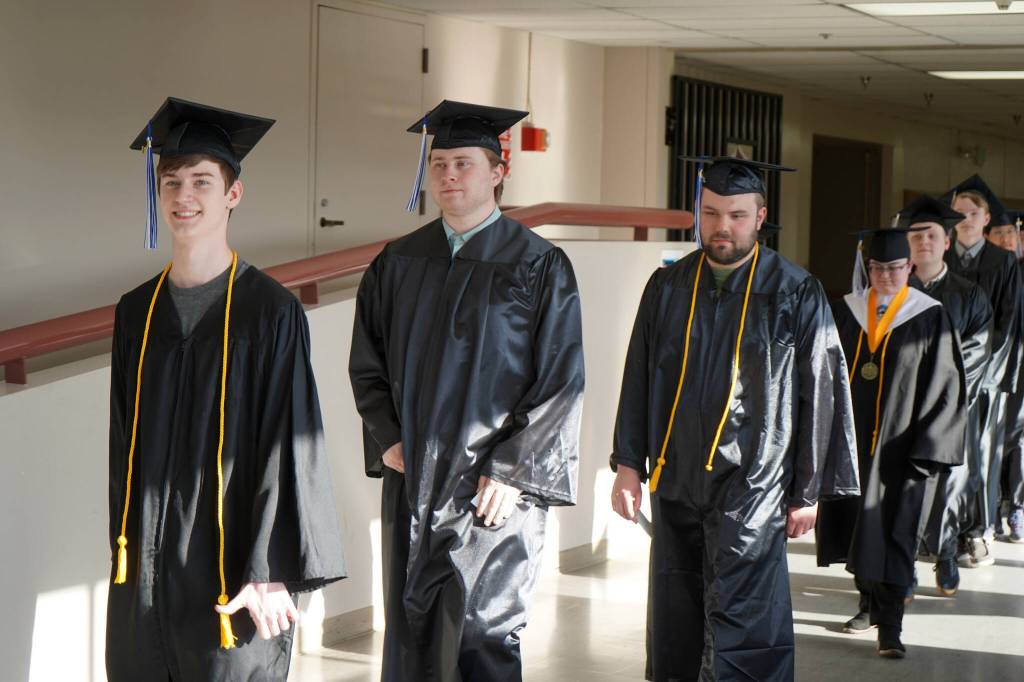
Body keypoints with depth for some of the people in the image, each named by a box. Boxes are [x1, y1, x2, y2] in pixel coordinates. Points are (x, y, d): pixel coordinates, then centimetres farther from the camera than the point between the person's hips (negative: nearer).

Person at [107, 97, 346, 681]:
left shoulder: (272, 312, -8)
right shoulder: (137, 312, 8)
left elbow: (289, 444, -10)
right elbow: (124, 441, 15)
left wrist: (271, 570, -14)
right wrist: (123, 542, 13)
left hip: (228, 568, -5)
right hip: (144, 565, 5)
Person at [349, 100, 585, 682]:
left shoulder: (540, 267, -4)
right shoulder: (399, 264, 9)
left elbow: (561, 382, -7)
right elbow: (367, 363, 15)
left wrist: (511, 472, -12)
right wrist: (386, 439, 0)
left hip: (492, 487, -4)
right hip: (411, 483, 4)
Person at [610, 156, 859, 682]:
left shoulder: (795, 294, -3)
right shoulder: (668, 288, 7)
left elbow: (819, 394, -1)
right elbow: (638, 380, 12)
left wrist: (809, 490, -2)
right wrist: (628, 464, 7)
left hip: (751, 487, -4)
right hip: (677, 483, 4)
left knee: (737, 625, -9)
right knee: (676, 627, 10)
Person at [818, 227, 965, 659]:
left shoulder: (929, 318, -4)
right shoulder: (845, 312, 5)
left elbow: (944, 387, -5)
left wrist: (926, 449, -11)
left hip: (898, 444, -4)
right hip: (849, 440, 4)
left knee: (892, 536, -6)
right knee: (855, 525, 12)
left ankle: (889, 629, -6)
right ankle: (869, 603, 31)